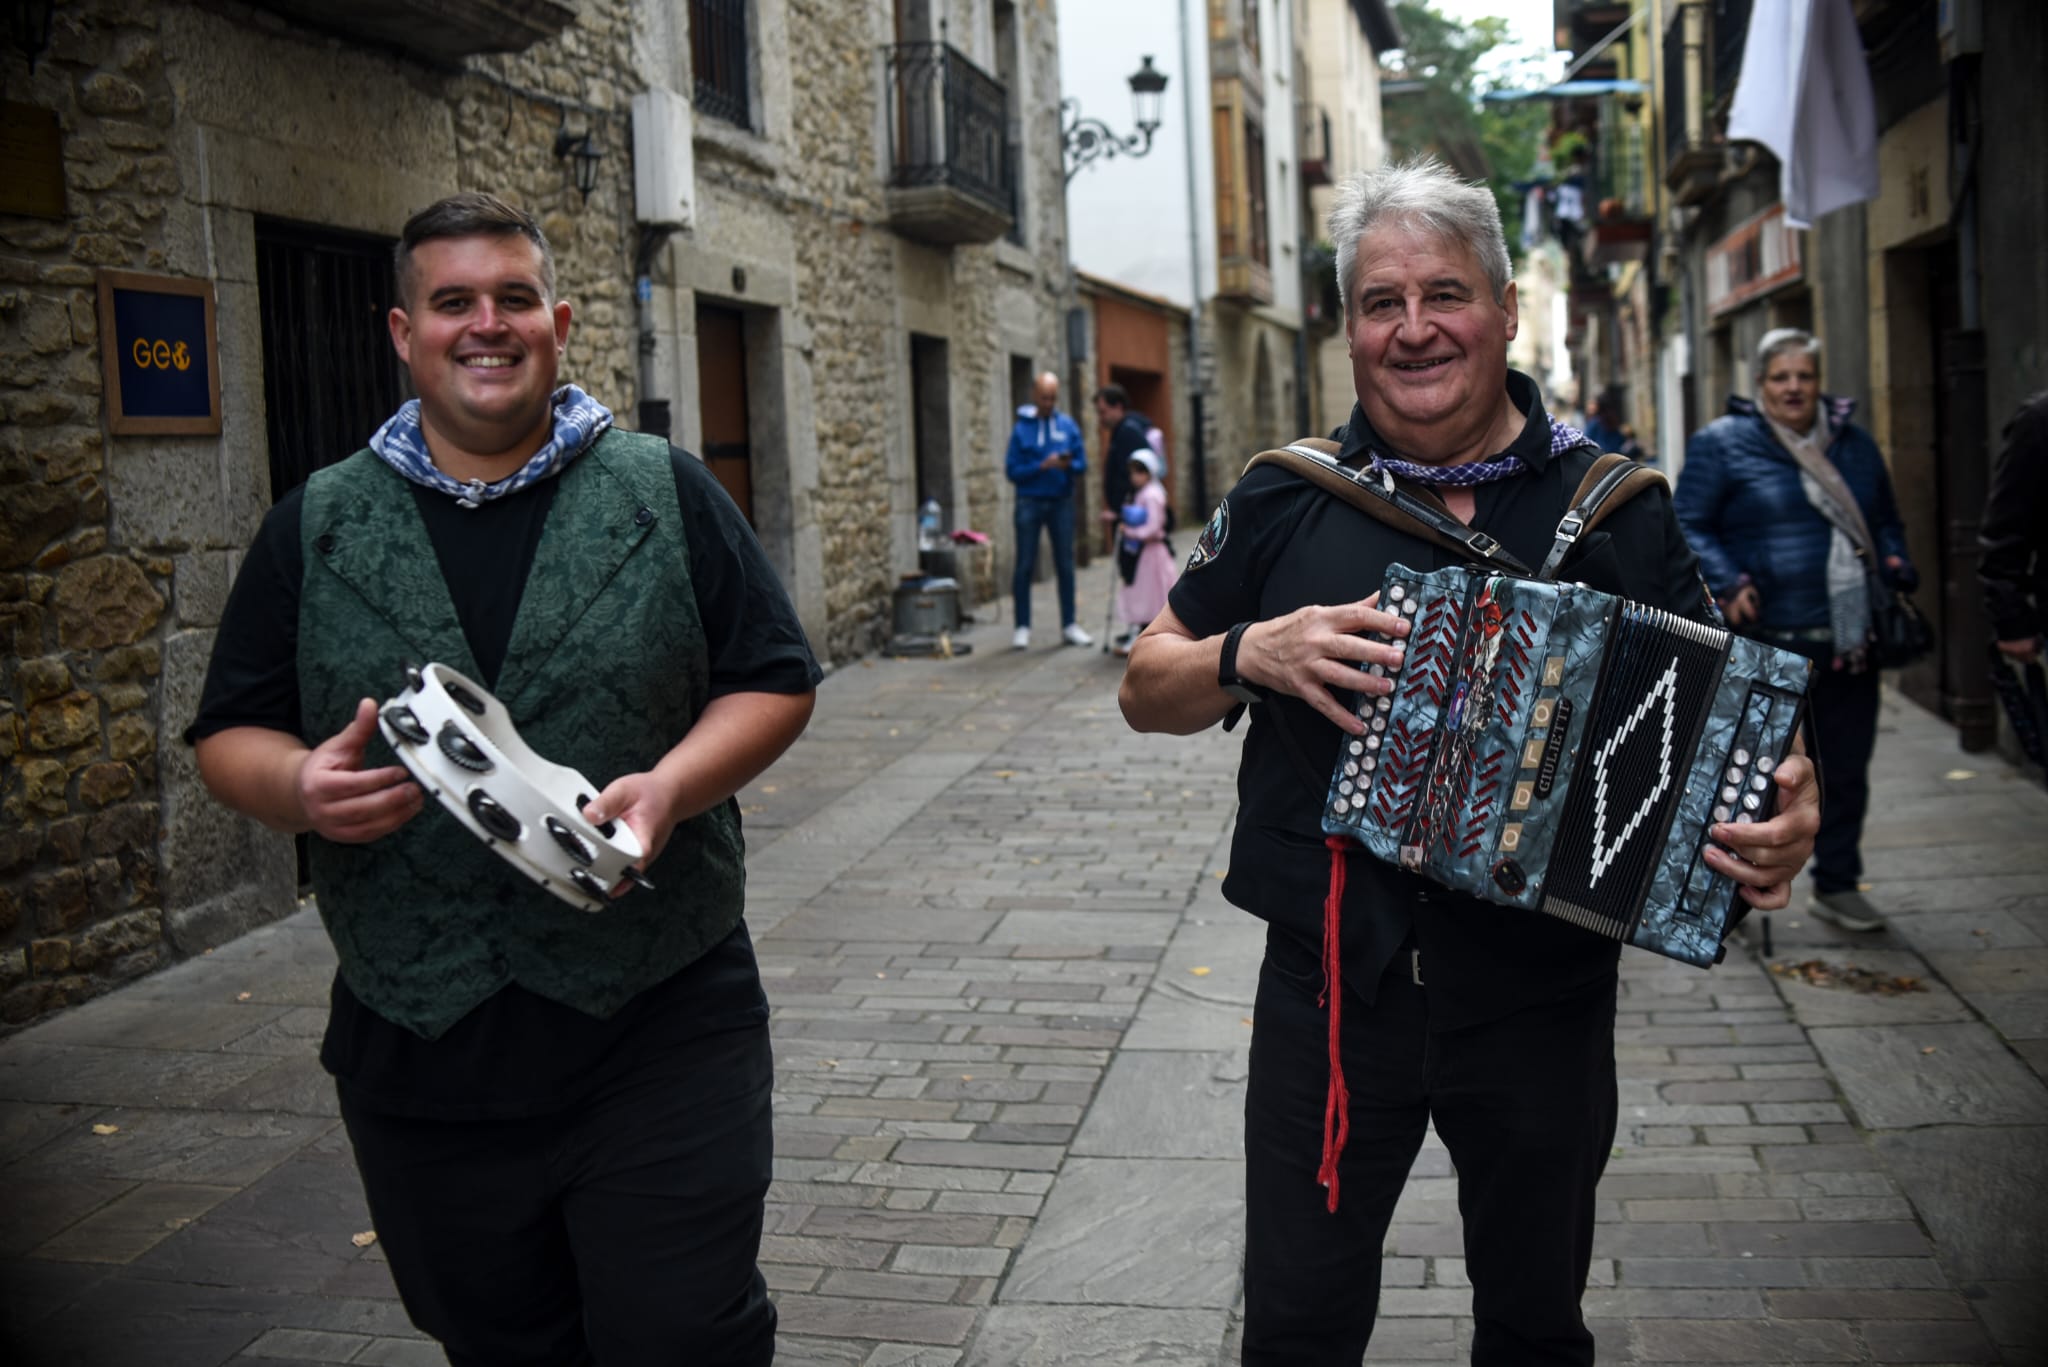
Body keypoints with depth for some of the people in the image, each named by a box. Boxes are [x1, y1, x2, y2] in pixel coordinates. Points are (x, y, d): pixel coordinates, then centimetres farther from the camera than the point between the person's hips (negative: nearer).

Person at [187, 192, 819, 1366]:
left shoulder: (668, 494, 3)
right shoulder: (317, 526, 8)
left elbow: (773, 684, 2)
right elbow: (232, 734, 10)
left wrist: (669, 787, -17)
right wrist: (300, 789, -14)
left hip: (662, 1036, -2)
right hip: (420, 1047, 2)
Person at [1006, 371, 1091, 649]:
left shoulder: (1068, 425, 5)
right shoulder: (1022, 429, -2)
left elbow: (1082, 463, 4)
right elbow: (1012, 471, -7)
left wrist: (1068, 465, -18)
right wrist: (1042, 466, -19)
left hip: (1062, 502, 2)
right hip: (1030, 502, -2)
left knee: (1065, 565, 6)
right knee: (1025, 566, -1)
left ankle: (1069, 625, 13)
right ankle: (1022, 628, 5)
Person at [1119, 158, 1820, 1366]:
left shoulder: (1614, 507, 0)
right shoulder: (1285, 501, 0)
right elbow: (1147, 690, 5)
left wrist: (1781, 813, -18)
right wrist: (1253, 652, -15)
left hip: (1543, 992, 1)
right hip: (1332, 983, 0)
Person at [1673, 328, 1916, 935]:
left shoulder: (1855, 444, 15)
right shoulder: (1720, 444, -1)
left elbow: (1885, 521, 24)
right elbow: (1690, 526, -5)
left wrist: (1897, 568, 4)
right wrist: (1727, 584, -20)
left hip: (1848, 641, 5)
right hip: (1768, 643, -5)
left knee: (1846, 770, 12)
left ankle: (1836, 884, 26)